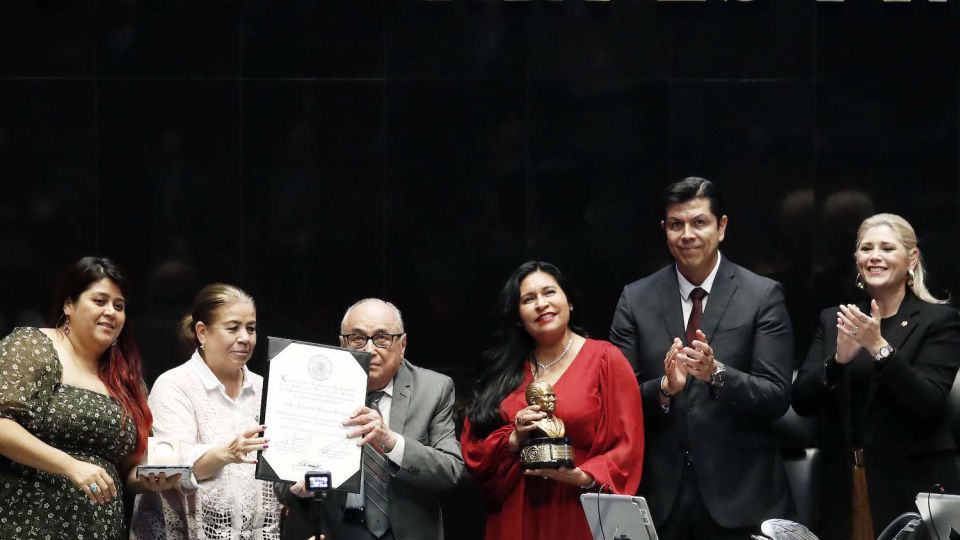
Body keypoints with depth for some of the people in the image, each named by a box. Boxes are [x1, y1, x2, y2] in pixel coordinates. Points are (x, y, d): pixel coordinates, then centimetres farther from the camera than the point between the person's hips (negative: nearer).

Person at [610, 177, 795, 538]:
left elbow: (778, 398, -6)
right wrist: (664, 388, -19)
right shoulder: (636, 299, 5)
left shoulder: (763, 296, -1)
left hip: (740, 496, -1)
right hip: (660, 494, 2)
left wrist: (717, 373, -23)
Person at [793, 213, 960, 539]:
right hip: (843, 492, 4)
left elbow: (928, 405, -13)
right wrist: (838, 359, -17)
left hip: (912, 491, -4)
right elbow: (801, 402, 1)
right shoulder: (834, 320, 10)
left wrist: (879, 347, -24)